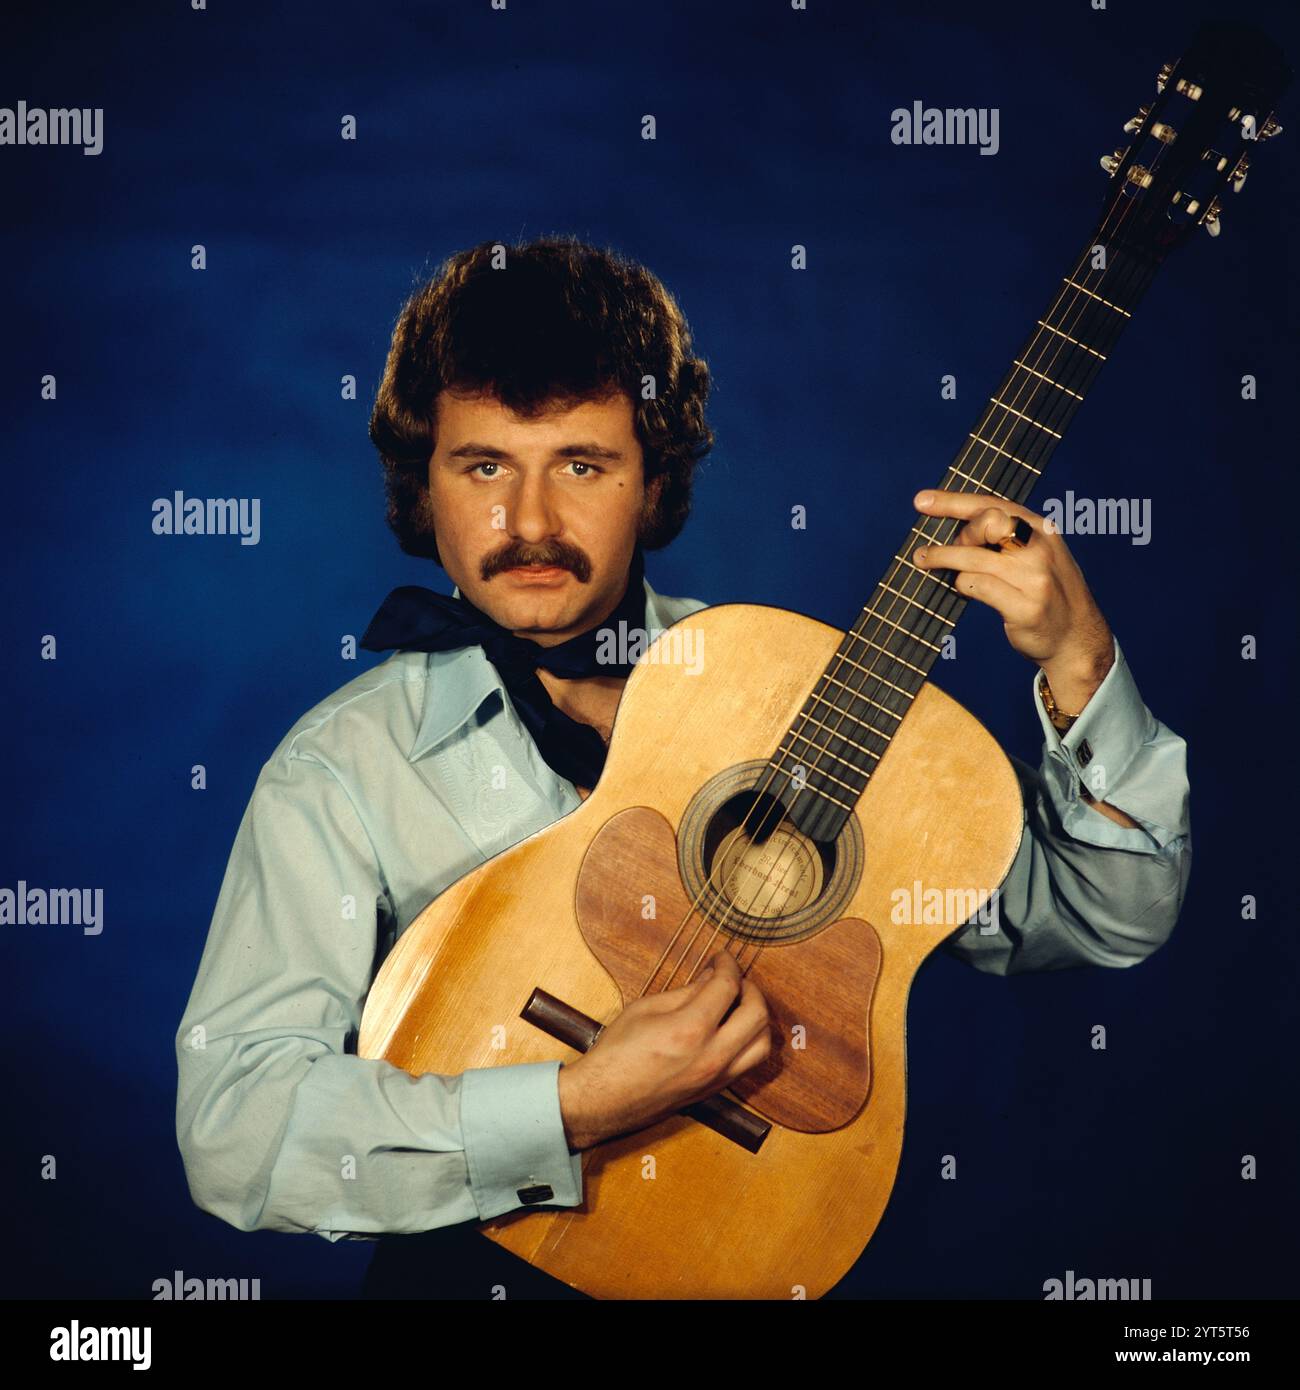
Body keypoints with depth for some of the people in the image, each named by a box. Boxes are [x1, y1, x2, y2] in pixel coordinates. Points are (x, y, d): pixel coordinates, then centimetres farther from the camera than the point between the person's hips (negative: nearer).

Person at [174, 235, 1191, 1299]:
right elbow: (227, 1129, -15)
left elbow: (1107, 919, 3)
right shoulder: (340, 771, -5)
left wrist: (1078, 665, -12)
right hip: (488, 1264, -1)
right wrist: (574, 1111, -23)